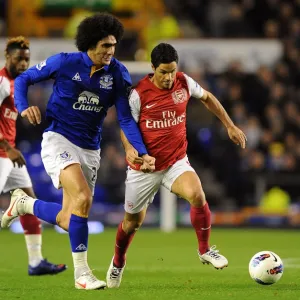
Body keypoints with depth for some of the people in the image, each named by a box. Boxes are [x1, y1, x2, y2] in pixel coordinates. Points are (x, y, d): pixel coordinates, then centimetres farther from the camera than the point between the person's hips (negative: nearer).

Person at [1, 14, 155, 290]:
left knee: (67, 221, 5)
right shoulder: (64, 63, -10)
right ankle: (81, 273, -16)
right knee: (82, 198, -27)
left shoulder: (117, 73, -3)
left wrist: (142, 153, -11)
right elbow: (23, 79, 2)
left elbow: (125, 118, 0)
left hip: (90, 150, 5)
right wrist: (23, 107, -16)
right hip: (58, 140, -5)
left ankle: (23, 203, 35)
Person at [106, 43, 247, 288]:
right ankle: (118, 263, 41)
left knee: (197, 196, -29)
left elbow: (208, 98, 14)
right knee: (133, 221, 12)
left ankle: (204, 250, -8)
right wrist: (131, 150, -26)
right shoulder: (139, 94, -15)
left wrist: (230, 126, 15)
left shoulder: (184, 83, -5)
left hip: (177, 162, 1)